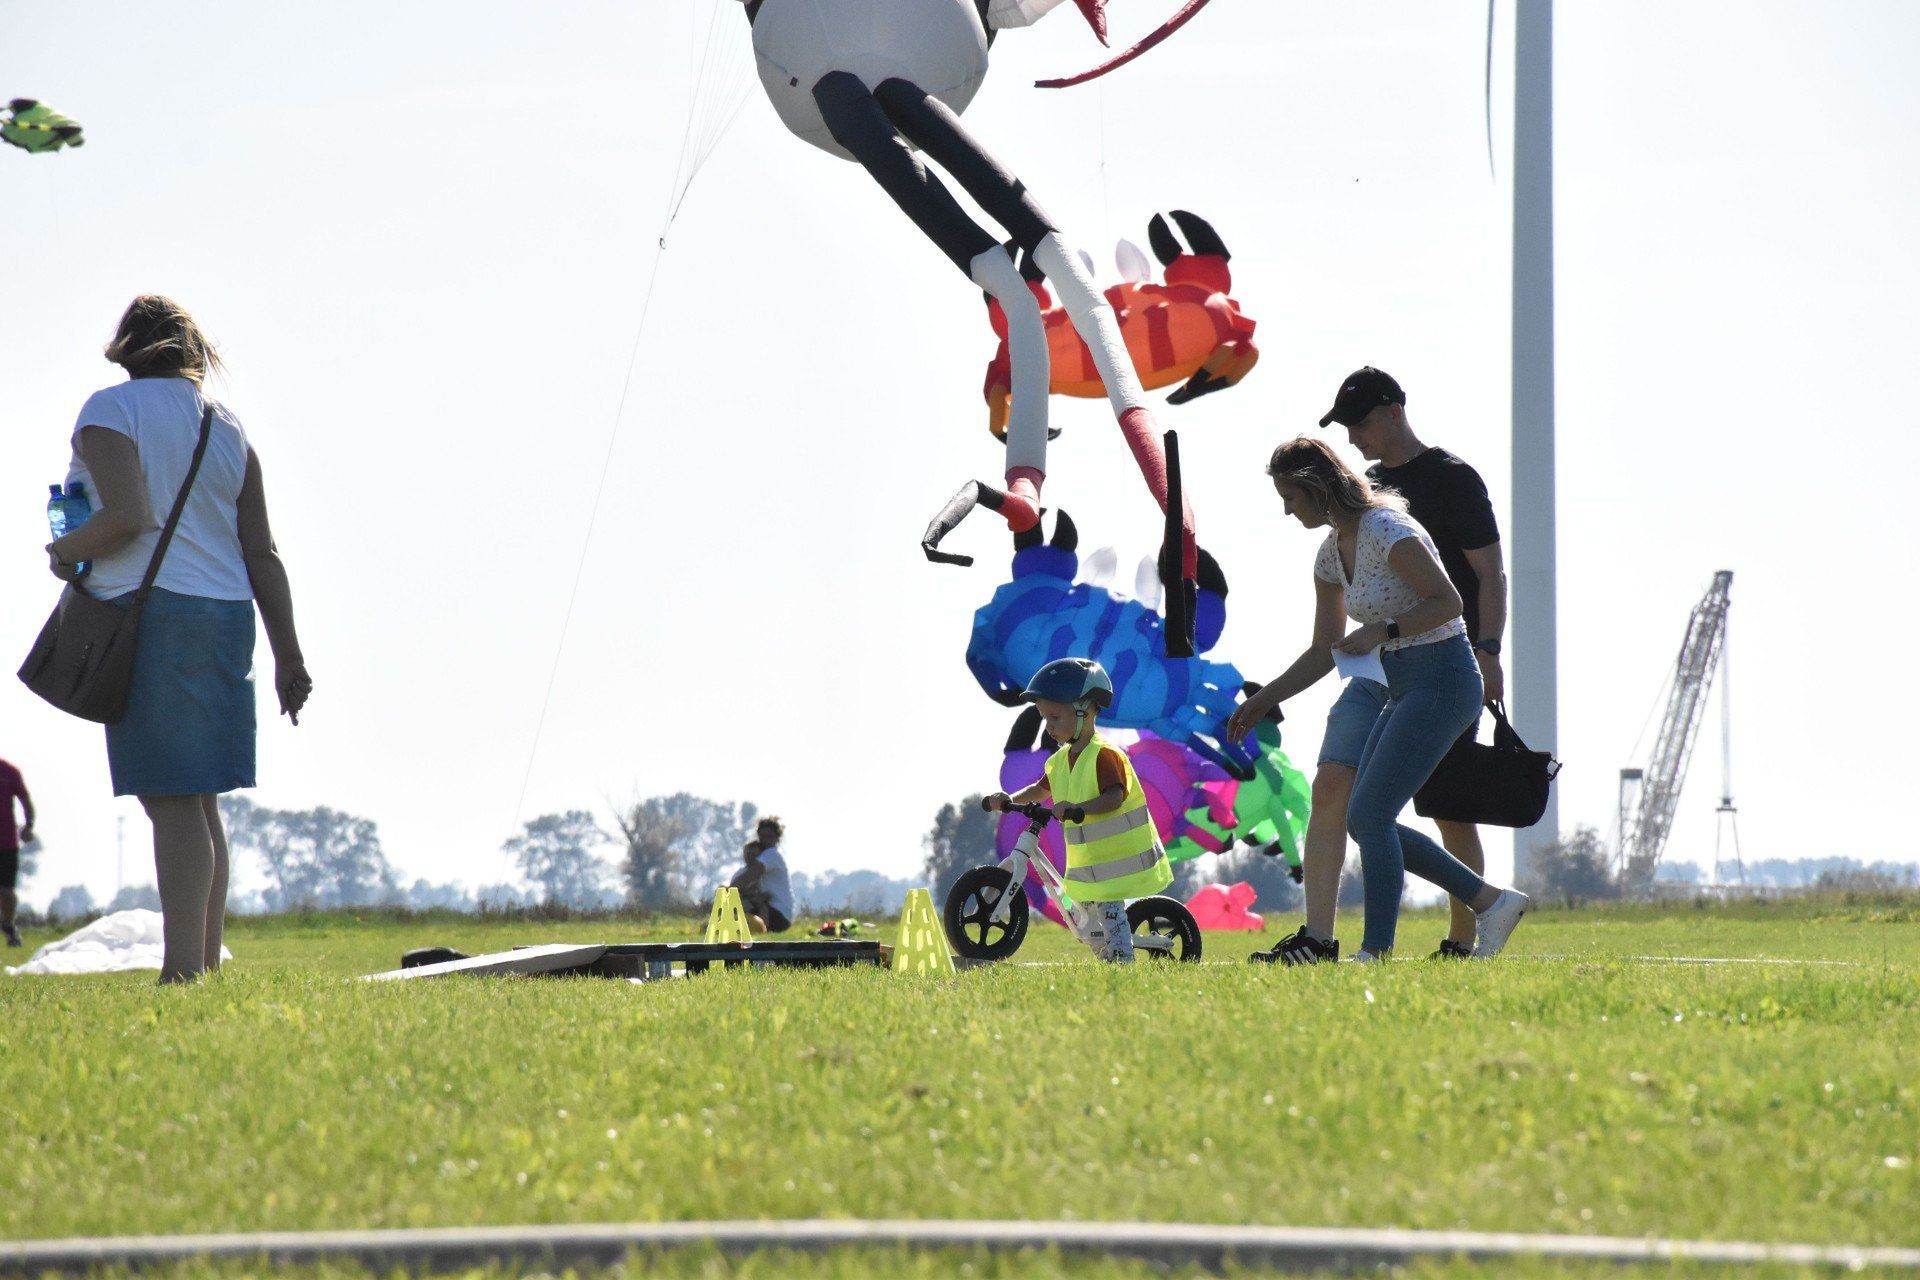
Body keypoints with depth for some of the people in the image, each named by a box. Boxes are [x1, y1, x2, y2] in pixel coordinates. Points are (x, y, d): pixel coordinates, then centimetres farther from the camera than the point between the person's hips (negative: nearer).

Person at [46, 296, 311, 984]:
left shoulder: (110, 410, -5)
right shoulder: (227, 428, 14)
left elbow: (128, 516, -19)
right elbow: (261, 551, 10)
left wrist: (66, 552, -1)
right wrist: (287, 654, 10)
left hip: (148, 614, -6)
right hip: (225, 616, 7)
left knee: (173, 800, -11)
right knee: (200, 801, 12)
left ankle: (184, 974, -15)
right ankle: (206, 966, 13)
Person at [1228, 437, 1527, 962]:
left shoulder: (1386, 531, -17)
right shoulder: (1332, 552, 11)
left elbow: (1448, 602, -19)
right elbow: (1325, 652, 16)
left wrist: (1382, 631, -23)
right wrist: (1261, 701, 11)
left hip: (1443, 681, -10)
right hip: (1405, 691, 10)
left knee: (1370, 815, -14)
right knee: (1365, 820, 6)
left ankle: (1377, 952, -10)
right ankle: (1491, 901, 11)